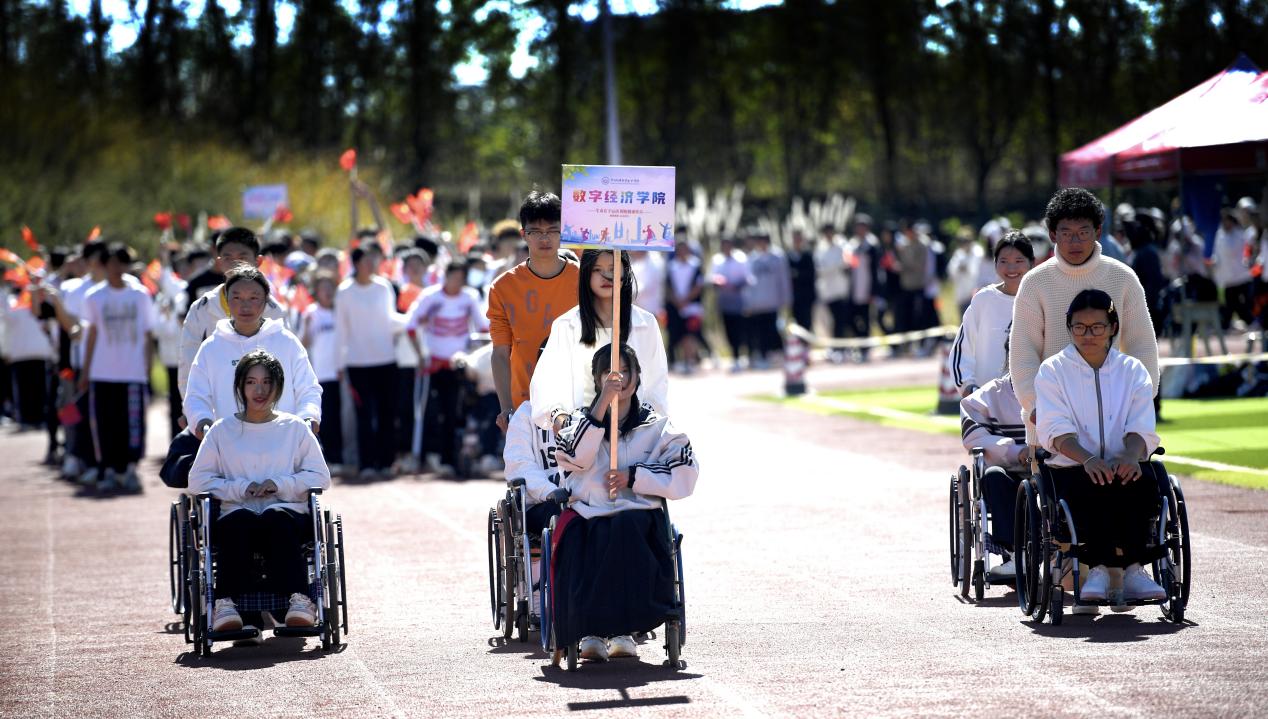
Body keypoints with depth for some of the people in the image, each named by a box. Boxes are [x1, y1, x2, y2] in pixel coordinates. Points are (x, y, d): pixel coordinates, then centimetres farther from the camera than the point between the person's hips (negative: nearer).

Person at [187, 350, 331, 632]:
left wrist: (280, 485, -6)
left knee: (278, 518, -38)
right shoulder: (221, 430, 19)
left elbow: (320, 477, 12)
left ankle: (299, 601, -51)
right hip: (235, 513, 0)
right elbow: (197, 480, 9)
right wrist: (241, 489, -7)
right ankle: (226, 604, -51)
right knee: (238, 521, -38)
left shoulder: (295, 428, 20)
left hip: (287, 512, 0)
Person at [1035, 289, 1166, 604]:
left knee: (1142, 481, -34)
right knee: (1092, 486, -37)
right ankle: (1098, 568, -39)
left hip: (1123, 465, 2)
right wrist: (1087, 460, -26)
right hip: (1071, 469, -2)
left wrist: (1131, 456, -23)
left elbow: (1141, 429, 3)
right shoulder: (1053, 370, 9)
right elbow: (1056, 430, -5)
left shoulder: (1132, 370, 15)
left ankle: (1133, 569, -38)